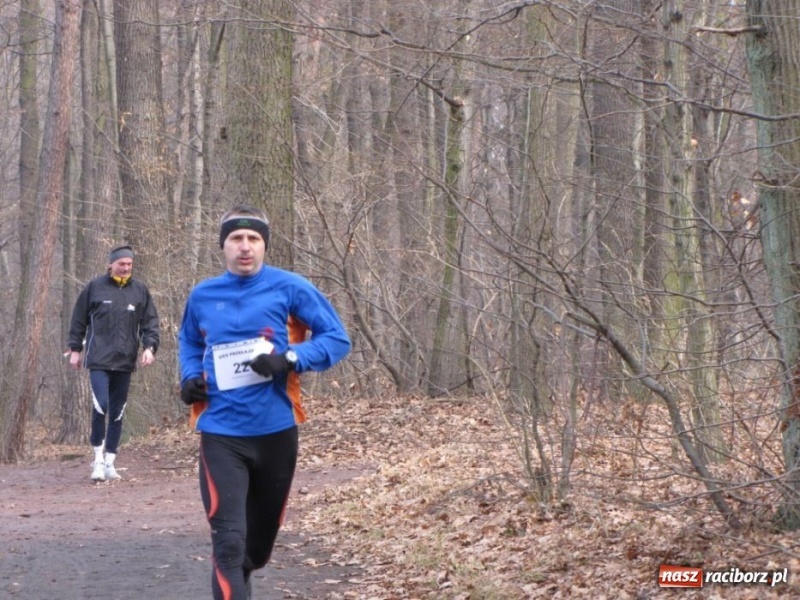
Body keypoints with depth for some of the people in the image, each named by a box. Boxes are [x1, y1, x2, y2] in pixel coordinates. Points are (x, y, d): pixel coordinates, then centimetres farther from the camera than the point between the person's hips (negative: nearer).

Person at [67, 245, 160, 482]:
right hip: (99, 359, -3)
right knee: (100, 405, -15)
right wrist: (75, 349, 7)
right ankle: (98, 458, -1)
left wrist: (149, 347, -8)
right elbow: (79, 320, 7)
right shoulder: (95, 287, 1)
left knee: (117, 412, 7)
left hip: (125, 362, 3)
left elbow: (150, 322, 7)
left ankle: (110, 462, 16)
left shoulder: (140, 291, 5)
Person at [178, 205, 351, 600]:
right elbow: (189, 342, 25)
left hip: (276, 431, 1)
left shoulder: (290, 288, -5)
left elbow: (337, 339, -3)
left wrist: (291, 359, -19)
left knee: (262, 532, 19)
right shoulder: (202, 296, 4)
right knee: (229, 541, -15)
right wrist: (190, 376, 4)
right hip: (221, 433, 0)